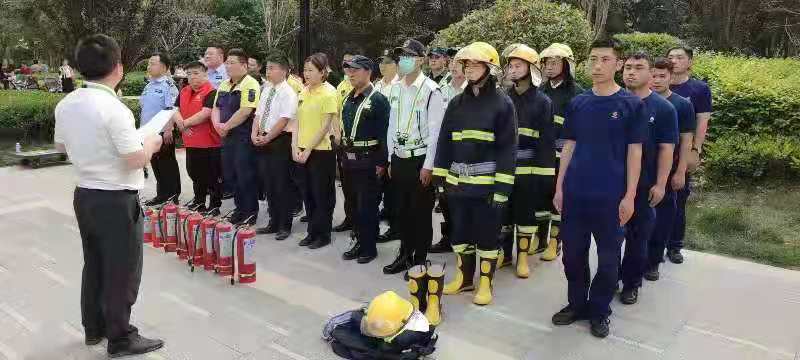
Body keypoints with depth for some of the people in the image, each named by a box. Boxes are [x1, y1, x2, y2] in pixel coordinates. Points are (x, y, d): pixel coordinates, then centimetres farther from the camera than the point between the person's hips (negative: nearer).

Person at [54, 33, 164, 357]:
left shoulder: (66, 104, 2)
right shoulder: (113, 108, -23)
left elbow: (61, 146, 17)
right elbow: (136, 160, -21)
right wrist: (151, 143, -3)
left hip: (84, 195, 8)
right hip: (116, 200, -8)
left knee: (94, 264, 20)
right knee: (122, 270, 5)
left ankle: (94, 327, 34)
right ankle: (120, 338, 16)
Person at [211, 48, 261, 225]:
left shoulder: (250, 85, -13)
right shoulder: (224, 85, 15)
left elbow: (245, 111, -22)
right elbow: (216, 108, 16)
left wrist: (226, 126, -14)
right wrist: (217, 125, -3)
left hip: (244, 137, -9)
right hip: (227, 137, 9)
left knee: (246, 176, -2)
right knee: (229, 175, 14)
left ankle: (251, 212, 10)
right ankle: (240, 208, 27)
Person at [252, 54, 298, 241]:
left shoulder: (288, 93, -10)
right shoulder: (266, 90, 14)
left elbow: (283, 120, -17)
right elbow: (258, 114, 13)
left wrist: (267, 138, -16)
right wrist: (255, 134, -1)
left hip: (280, 141, -7)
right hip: (263, 142, 7)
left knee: (281, 185, 0)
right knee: (268, 184, 13)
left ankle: (285, 226, 12)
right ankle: (273, 223, 24)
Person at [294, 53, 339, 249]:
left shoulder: (329, 93, -11)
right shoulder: (304, 92, 9)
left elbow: (325, 126, -14)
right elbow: (299, 121, 9)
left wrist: (308, 150, -14)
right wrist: (295, 147, -1)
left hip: (322, 150, -7)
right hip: (303, 152, 7)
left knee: (323, 194, 4)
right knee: (309, 193, 14)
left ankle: (323, 234, 17)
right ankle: (313, 232, 27)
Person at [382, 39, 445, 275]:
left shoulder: (431, 91, -12)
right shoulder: (395, 89, 8)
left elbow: (435, 131, -13)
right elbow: (392, 126, 13)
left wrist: (428, 166, -14)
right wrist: (391, 159, 12)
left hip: (420, 160, -6)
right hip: (399, 159, 6)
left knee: (421, 212, 4)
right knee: (401, 210, 14)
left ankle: (420, 259, 18)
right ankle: (405, 255, 29)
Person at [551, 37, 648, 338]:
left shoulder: (632, 105, -4)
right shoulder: (577, 104, 6)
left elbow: (634, 153, -3)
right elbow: (569, 147, 9)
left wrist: (629, 196, -7)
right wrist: (559, 187, 6)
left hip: (611, 195, -3)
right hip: (575, 193, 3)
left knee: (608, 257, 8)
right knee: (573, 253, 11)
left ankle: (600, 310, 26)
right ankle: (577, 304, 29)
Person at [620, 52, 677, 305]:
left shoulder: (663, 108, -4)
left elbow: (666, 149, -5)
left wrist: (660, 184, -10)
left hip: (644, 184, -2)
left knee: (639, 236, 9)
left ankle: (631, 283, 24)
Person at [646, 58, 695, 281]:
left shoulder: (682, 105, -1)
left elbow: (686, 141, -1)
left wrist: (681, 172, -7)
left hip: (667, 171, -1)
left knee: (663, 215, 6)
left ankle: (653, 261, 18)